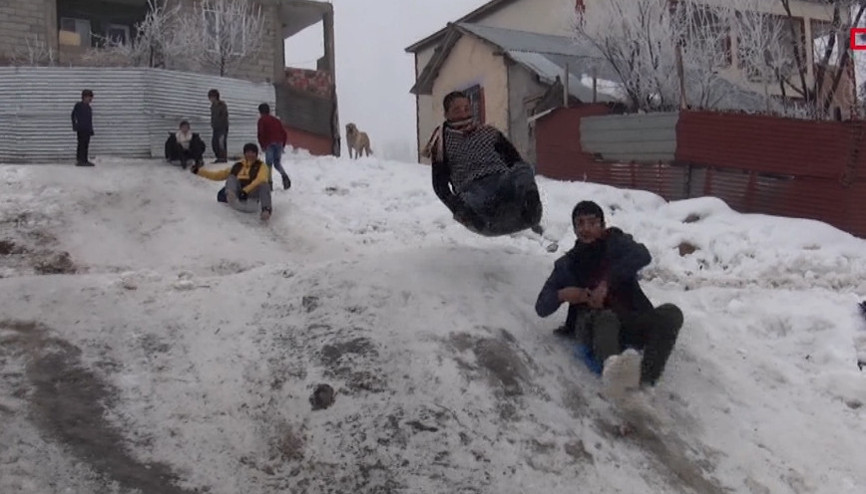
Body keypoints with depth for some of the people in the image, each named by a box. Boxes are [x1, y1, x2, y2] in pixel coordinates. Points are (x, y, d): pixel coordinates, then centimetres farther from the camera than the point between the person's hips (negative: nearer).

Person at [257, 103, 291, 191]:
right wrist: (283, 145, 20)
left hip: (269, 144, -5)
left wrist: (262, 145, 2)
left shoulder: (262, 120, 5)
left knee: (269, 163, 1)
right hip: (279, 143, 5)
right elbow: (284, 133, 15)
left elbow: (261, 133, -7)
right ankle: (284, 175, -10)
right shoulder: (276, 120, 21)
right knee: (277, 162, 16)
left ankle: (270, 183, -5)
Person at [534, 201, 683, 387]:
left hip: (631, 320, 1)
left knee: (670, 312, -29)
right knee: (606, 318, -38)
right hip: (592, 325, -1)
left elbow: (642, 256, -6)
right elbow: (542, 307, 17)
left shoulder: (616, 243, 19)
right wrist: (561, 295, -6)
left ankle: (645, 383, -54)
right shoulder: (566, 264, 23)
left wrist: (606, 283, -17)